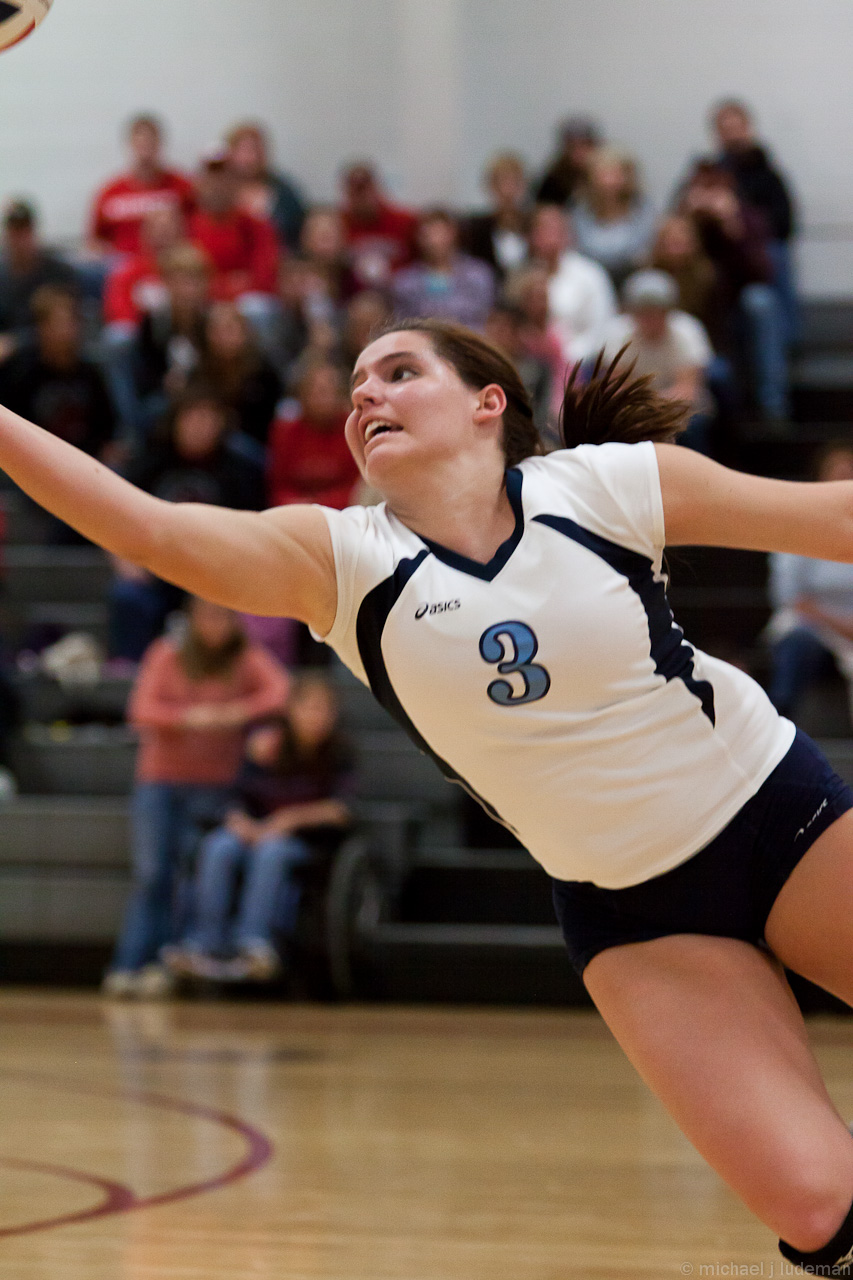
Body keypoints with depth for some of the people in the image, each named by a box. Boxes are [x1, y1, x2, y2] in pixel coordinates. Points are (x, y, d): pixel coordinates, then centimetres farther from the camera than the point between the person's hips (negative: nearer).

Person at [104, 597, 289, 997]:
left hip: (214, 784, 0)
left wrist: (238, 712, -29)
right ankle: (127, 967, -10)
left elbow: (280, 692, -13)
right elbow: (142, 710, -5)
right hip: (159, 779, 0)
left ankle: (164, 965, -7)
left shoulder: (248, 659, 3)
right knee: (150, 874, -7)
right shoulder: (166, 655, 5)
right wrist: (189, 716, -22)